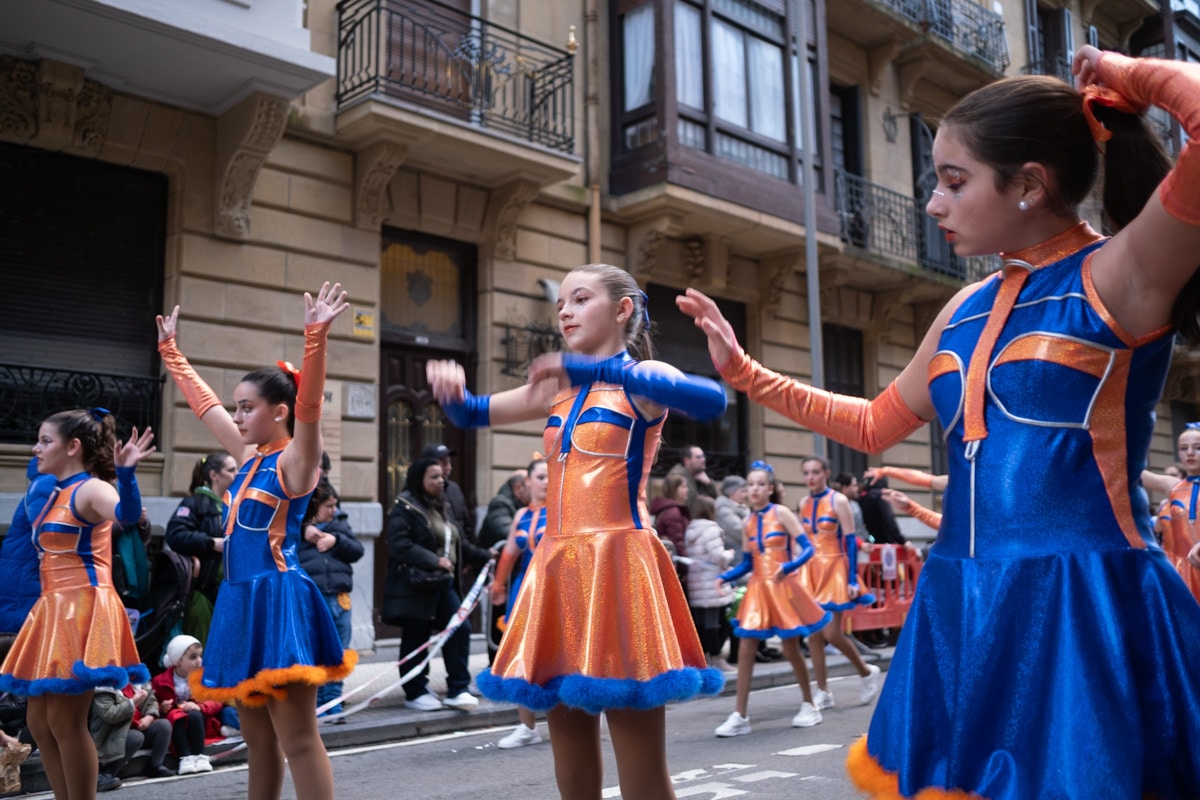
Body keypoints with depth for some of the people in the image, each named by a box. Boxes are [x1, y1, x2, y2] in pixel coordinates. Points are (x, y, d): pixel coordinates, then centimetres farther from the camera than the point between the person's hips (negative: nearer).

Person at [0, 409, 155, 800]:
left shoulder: (90, 489, -12)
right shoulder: (55, 494, 15)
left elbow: (127, 514, -35)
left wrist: (126, 472, -49)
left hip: (83, 609, -10)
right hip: (55, 609, 10)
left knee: (65, 719, -6)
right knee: (39, 719, 12)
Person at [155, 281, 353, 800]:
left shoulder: (295, 460, -7)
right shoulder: (249, 456, 14)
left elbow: (310, 404, -25)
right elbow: (203, 402, 24)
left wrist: (315, 338, -36)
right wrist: (170, 351, 30)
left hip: (278, 599, -8)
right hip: (240, 600, 8)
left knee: (298, 740, -6)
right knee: (258, 741, 14)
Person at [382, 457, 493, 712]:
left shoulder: (442, 507, 17)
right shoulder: (404, 508, -9)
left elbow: (459, 543, 22)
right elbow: (399, 545, -20)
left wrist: (485, 556, 15)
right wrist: (434, 560, -22)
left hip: (445, 583, 7)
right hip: (416, 585, -7)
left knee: (460, 629, -1)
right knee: (416, 638, 2)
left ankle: (457, 690, 7)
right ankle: (415, 693, 17)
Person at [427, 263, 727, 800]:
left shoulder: (644, 377, -2)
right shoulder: (560, 389, 17)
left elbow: (712, 400, -24)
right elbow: (471, 415, 20)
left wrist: (603, 370, -31)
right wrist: (451, 386, -4)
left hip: (617, 563, -6)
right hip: (557, 567, 7)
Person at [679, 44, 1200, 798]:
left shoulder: (1122, 276, -9)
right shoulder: (966, 311, 12)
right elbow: (876, 426, 22)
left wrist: (1130, 77, -7)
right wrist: (745, 372, 22)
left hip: (1085, 609, -7)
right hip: (964, 609, 7)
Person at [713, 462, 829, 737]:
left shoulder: (782, 513, -5)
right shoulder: (748, 522, 6)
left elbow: (807, 548, -11)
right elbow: (746, 563, 10)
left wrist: (788, 567, -27)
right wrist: (724, 577, -5)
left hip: (784, 587, -4)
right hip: (758, 590, 4)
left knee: (791, 648, 6)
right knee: (745, 650, -3)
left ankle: (809, 705, 26)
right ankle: (740, 716, 0)